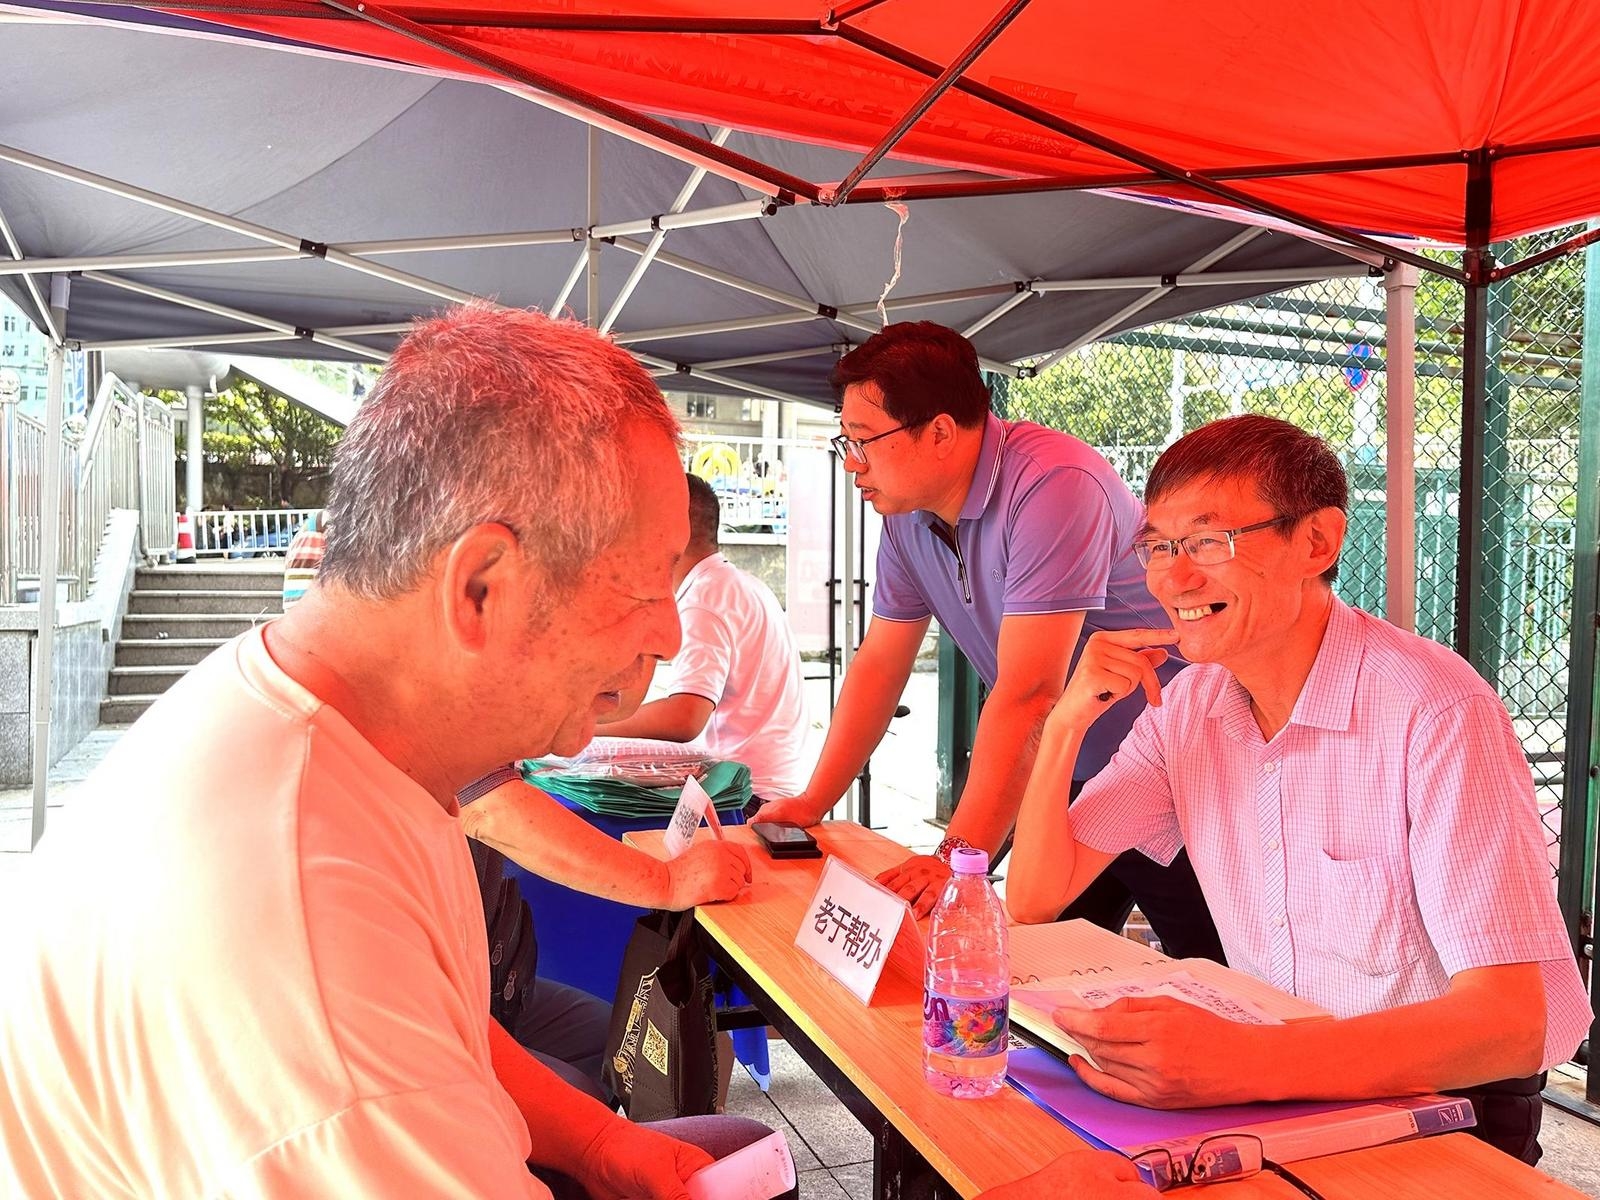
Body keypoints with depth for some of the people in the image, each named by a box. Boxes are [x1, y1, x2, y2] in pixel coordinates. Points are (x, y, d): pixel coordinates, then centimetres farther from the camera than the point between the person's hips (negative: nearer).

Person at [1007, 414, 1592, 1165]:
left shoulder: (1437, 714, -21)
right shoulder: (1187, 708, -1)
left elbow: (1523, 1019, -28)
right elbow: (1034, 900, 1)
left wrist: (1242, 1061, -40)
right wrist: (1066, 723, -14)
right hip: (1269, 1090, 5)